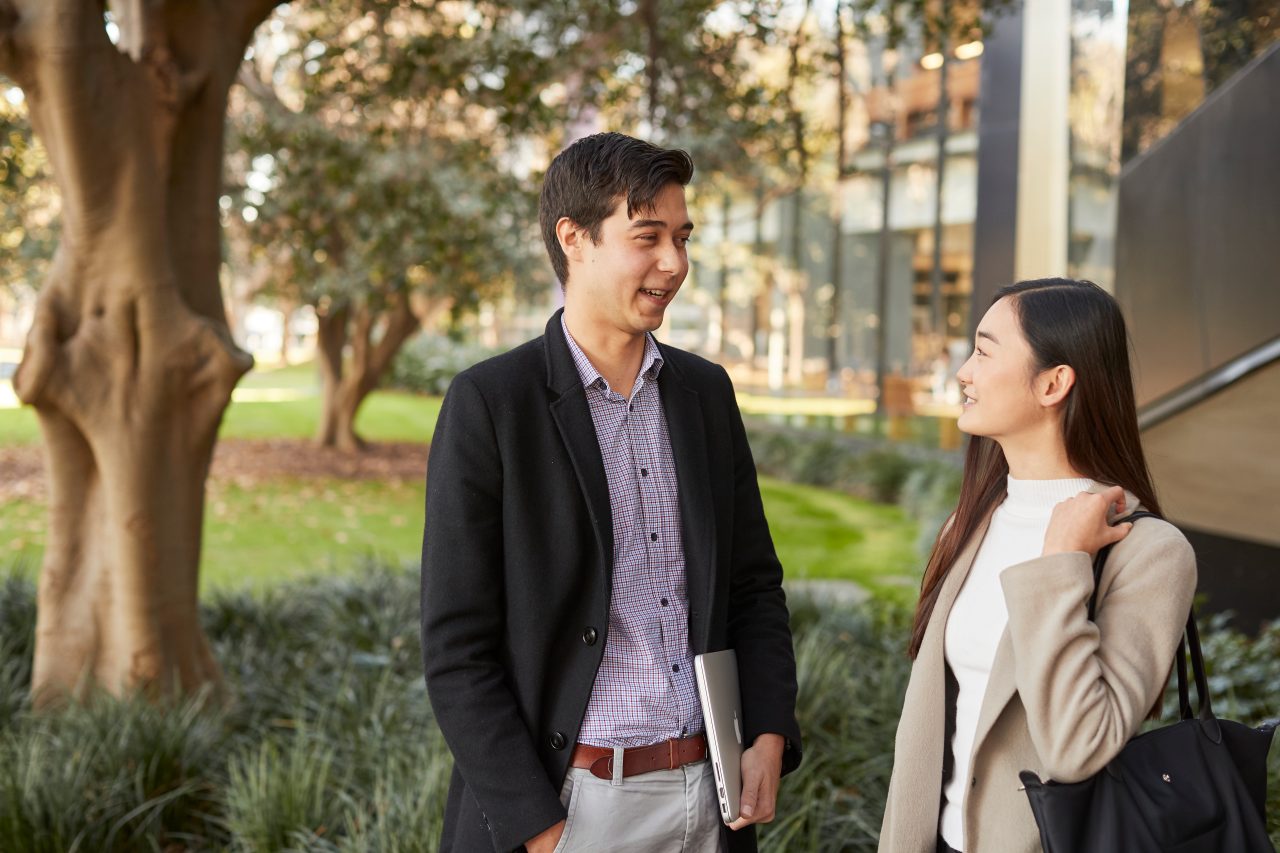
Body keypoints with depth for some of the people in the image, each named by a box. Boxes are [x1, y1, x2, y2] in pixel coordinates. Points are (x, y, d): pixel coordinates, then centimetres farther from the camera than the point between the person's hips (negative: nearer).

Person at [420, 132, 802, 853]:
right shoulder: (488, 404, -9)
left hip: (707, 794, 5)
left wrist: (771, 738, -1)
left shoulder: (706, 391, 7)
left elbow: (755, 584, 12)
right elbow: (458, 647, -10)